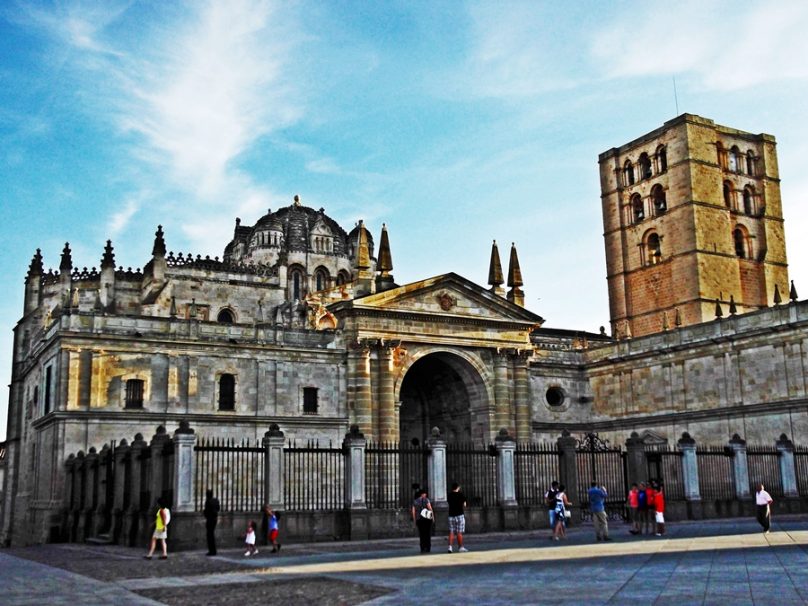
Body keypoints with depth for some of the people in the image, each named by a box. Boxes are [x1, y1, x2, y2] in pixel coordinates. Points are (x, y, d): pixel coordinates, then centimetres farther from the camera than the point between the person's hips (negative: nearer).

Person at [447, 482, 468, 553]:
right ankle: (460, 547, 3)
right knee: (459, 532, 0)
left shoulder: (449, 495, 5)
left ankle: (450, 547, -4)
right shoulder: (461, 495, -5)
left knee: (451, 532, 5)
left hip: (451, 515, 3)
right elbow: (464, 505, -1)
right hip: (459, 515, -3)